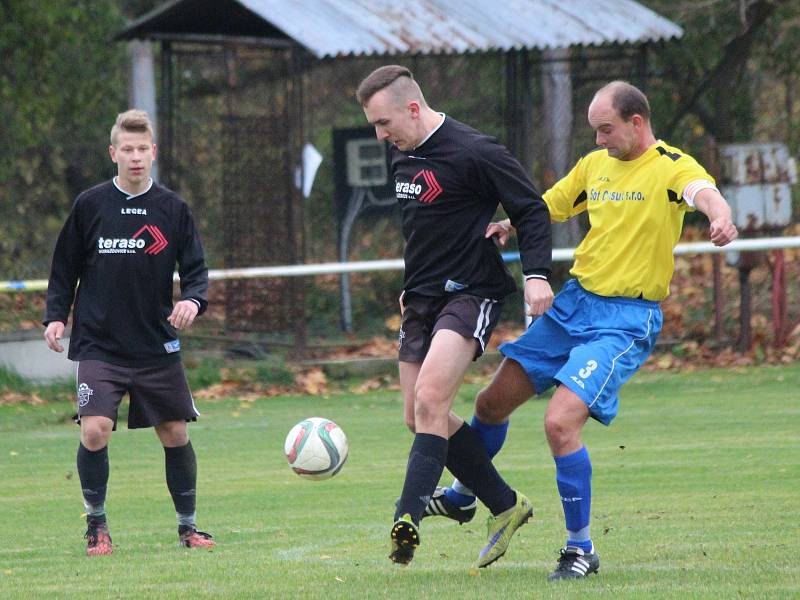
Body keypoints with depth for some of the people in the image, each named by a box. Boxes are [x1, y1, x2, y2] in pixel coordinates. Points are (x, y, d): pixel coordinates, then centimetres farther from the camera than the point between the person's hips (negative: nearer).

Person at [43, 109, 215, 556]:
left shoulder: (173, 209, 2)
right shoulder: (90, 206, 1)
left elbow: (196, 269, 4)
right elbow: (65, 268, 9)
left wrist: (192, 300, -16)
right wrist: (56, 315, -1)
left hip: (157, 346, 2)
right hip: (99, 346, -1)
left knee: (176, 433, 4)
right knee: (95, 428, -17)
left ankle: (188, 525, 21)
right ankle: (97, 524, 1)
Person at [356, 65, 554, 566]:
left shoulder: (473, 153, -15)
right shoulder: (402, 156, 10)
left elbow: (532, 209, -11)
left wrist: (536, 274, -21)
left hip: (471, 295, -9)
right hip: (422, 299, 9)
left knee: (429, 399, -24)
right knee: (422, 417, 5)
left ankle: (407, 520, -29)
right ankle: (507, 506, 17)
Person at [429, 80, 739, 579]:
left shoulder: (671, 167, -12)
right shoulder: (595, 164, 10)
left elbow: (702, 191, -34)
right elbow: (546, 207, 21)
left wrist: (720, 215, -59)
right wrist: (509, 226, -2)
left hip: (626, 319, -7)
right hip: (573, 303, 7)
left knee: (560, 422, -21)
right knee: (492, 403, 13)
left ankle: (581, 549, -6)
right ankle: (464, 495, 41)